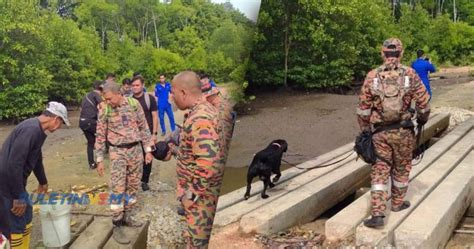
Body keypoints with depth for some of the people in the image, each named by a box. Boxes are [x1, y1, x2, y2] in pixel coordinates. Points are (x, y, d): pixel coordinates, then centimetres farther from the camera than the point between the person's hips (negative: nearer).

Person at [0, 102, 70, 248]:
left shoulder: (38, 129, 9)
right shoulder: (31, 130, -23)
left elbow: (37, 159, 27)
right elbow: (13, 164, -28)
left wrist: (43, 181, 41)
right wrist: (18, 197, -22)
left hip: (15, 182, 10)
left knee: (25, 218, 21)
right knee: (14, 229, -1)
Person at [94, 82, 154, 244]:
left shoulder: (133, 104, -3)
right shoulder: (104, 110, -7)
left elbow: (143, 127, 4)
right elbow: (100, 136, -1)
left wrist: (148, 150, 2)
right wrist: (99, 159, -2)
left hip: (136, 149, 3)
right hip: (117, 152, -2)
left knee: (133, 186, 10)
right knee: (118, 189, -5)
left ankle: (127, 217, 25)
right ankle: (117, 227, 1)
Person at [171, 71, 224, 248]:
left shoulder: (199, 120, -28)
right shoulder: (204, 110, 6)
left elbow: (208, 164, -35)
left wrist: (192, 192, -24)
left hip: (199, 194, -10)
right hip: (202, 189, 10)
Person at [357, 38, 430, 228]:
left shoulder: (372, 76, -3)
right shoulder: (409, 74, -5)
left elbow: (363, 108, 0)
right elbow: (423, 102, -2)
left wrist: (364, 130, 12)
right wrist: (422, 119, 18)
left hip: (380, 132, 0)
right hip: (403, 131, 0)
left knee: (380, 171, 5)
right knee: (401, 168, 19)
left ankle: (377, 214, -3)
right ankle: (398, 203, 35)